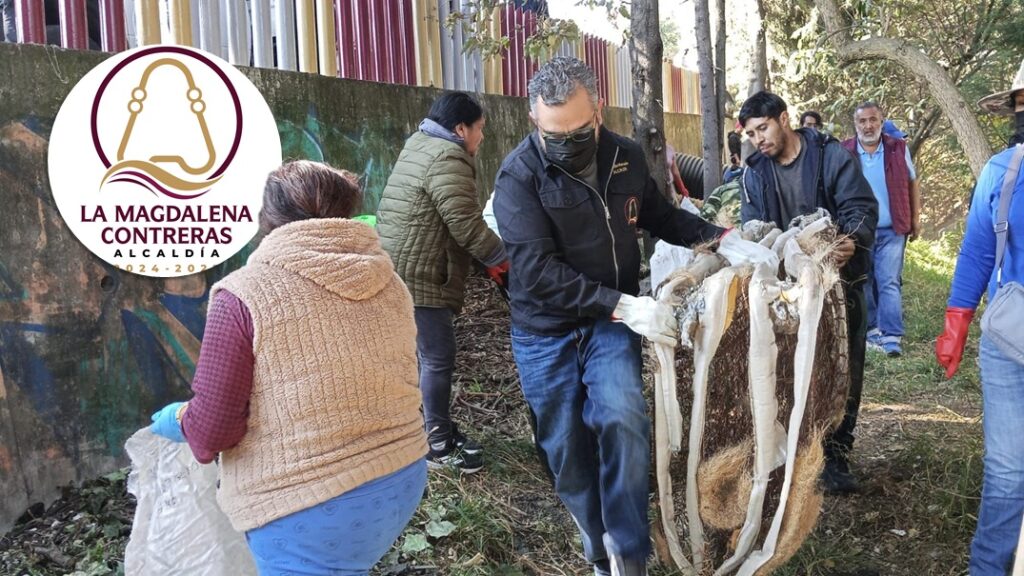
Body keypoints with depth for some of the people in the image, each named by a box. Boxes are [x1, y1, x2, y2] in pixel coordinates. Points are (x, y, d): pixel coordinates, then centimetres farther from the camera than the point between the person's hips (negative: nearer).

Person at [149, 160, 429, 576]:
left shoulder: (244, 296, -14)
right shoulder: (388, 284, 1)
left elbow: (209, 435, -12)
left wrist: (179, 418, 11)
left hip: (311, 509, -5)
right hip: (402, 480, 6)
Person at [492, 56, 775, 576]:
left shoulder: (627, 157, 0)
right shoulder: (519, 175, -17)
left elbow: (660, 217, 17)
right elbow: (538, 270, -26)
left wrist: (721, 239, 2)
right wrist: (622, 305, -32)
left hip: (611, 321, 3)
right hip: (546, 331, -2)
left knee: (623, 420, -20)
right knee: (567, 452, 5)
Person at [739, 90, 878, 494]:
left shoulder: (830, 155, -10)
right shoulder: (755, 172, 2)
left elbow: (861, 206, -17)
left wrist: (852, 241, -37)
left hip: (840, 278, -3)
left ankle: (836, 455, 15)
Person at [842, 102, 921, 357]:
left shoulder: (898, 148, 1)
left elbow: (912, 183, 10)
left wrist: (915, 218, 8)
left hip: (891, 230, -1)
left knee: (889, 282, -5)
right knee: (863, 283, 8)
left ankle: (892, 337, -4)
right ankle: (871, 329, 21)